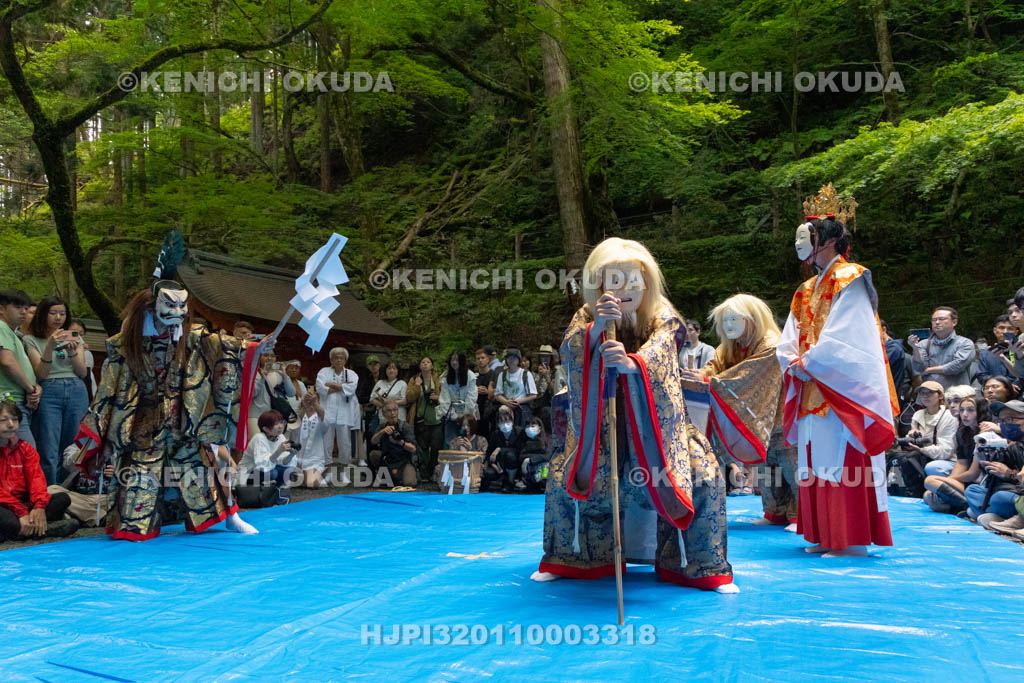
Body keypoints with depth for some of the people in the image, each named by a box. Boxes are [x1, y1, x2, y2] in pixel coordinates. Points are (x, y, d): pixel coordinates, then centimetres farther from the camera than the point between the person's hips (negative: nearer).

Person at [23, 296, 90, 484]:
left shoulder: (74, 337, 15)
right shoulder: (31, 340, 6)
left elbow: (83, 373, 8)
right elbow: (40, 374, -4)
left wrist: (72, 351, -9)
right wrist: (50, 347, -17)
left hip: (77, 393, 3)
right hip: (48, 393, -3)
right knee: (48, 454, -8)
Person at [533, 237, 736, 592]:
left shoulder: (663, 318, -13)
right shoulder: (587, 316, -4)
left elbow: (657, 352, -35)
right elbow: (568, 352, -23)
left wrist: (631, 362, -59)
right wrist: (595, 327, -42)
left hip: (656, 428, -2)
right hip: (601, 427, 2)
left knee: (705, 476, -19)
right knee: (561, 476, -9)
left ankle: (704, 567, 2)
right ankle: (569, 558, 17)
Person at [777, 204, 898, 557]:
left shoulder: (849, 280, -6)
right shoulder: (807, 290, 18)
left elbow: (841, 339, -16)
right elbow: (788, 343, 13)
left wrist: (809, 362, -11)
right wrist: (795, 363, -6)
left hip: (843, 391, -8)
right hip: (813, 393, 8)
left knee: (844, 462, -8)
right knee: (817, 463, 9)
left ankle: (854, 540, -2)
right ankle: (826, 536, 17)